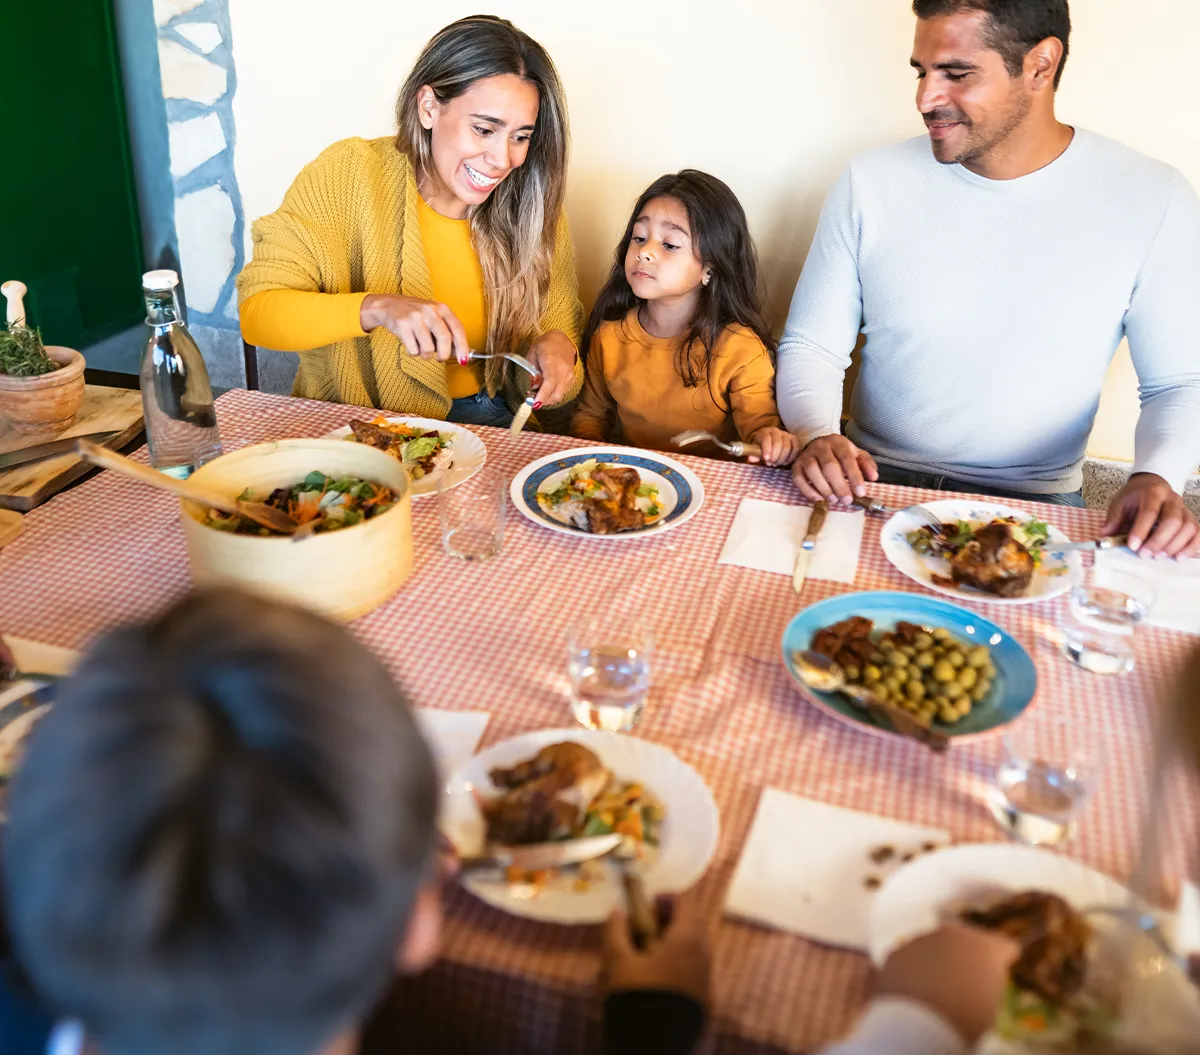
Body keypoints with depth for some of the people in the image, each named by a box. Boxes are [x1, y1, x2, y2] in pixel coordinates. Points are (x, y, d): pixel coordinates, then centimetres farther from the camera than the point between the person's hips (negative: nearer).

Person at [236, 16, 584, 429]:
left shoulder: (533, 209, -3)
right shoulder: (348, 174, -12)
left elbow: (558, 325, 7)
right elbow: (256, 311, -16)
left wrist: (557, 346, -19)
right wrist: (376, 308, -33)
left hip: (495, 425, 3)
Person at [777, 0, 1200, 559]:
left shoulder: (1152, 200, -4)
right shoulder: (870, 183, -2)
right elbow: (810, 347, 1)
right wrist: (818, 434, -20)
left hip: (1036, 505, 0)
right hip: (874, 482, 1)